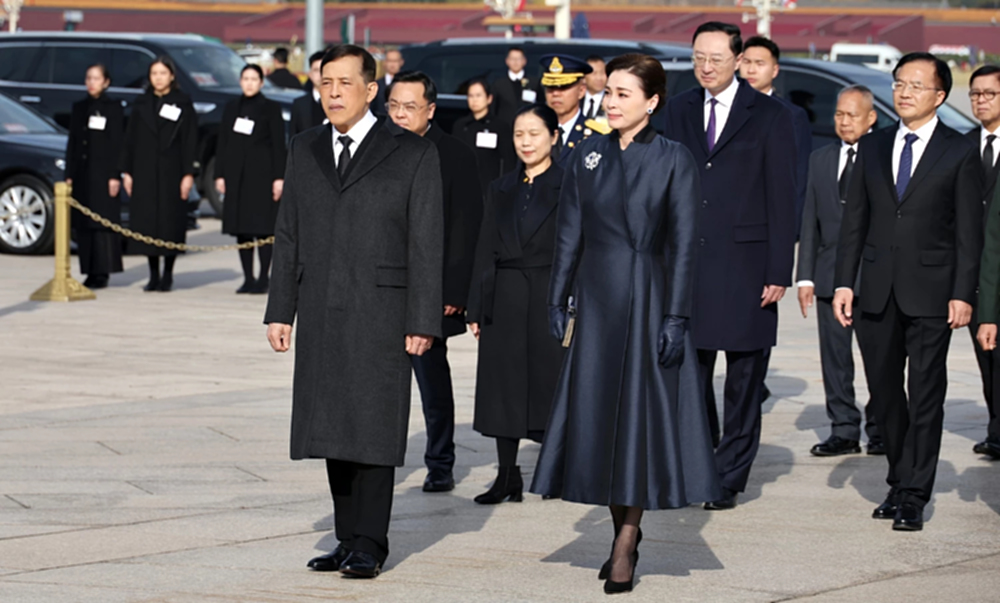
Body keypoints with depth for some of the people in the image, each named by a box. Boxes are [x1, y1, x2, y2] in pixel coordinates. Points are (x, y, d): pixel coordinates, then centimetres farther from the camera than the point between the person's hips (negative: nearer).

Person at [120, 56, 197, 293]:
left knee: (171, 221, -3)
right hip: (145, 173, 3)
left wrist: (188, 174, -8)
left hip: (172, 173, -3)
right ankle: (154, 275, 7)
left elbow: (190, 141, -1)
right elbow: (130, 139, 11)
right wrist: (126, 171, 5)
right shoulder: (141, 104, 11)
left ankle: (167, 274, 7)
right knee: (147, 221, 0)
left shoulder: (183, 104, 2)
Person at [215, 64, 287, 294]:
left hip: (262, 174, -4)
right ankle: (248, 278, 9)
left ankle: (263, 279, -1)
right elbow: (222, 142, 13)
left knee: (263, 227, -6)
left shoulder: (271, 109, 2)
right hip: (236, 175, 4)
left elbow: (278, 144, -2)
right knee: (241, 228, 3)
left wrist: (279, 178, -8)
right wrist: (220, 174, 6)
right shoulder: (231, 108, 13)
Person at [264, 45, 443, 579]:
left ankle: (369, 545, 2)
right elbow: (287, 236, 14)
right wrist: (280, 310, 7)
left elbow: (426, 243, -3)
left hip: (380, 314, -4)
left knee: (373, 428, -4)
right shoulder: (304, 151, 13)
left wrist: (422, 321, -9)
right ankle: (348, 539, 13)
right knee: (333, 427, 6)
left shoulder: (413, 154, 0)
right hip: (320, 314, 4)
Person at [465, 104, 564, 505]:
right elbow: (486, 253, 11)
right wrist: (478, 309, 7)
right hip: (505, 300, 4)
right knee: (503, 387, 4)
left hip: (551, 298, -4)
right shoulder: (501, 190, 11)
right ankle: (507, 476, 9)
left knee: (550, 380, -1)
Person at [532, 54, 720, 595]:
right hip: (596, 300, 4)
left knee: (640, 412, -3)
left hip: (647, 300, -4)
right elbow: (569, 236, 9)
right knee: (598, 413, 5)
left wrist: (675, 317, -11)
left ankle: (625, 546, 3)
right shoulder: (587, 158, 7)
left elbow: (682, 244, -6)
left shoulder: (674, 161, -3)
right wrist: (558, 302, 4)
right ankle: (624, 533, 18)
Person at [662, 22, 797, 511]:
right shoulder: (679, 110, 10)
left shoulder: (769, 116, -2)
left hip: (744, 264, -4)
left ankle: (730, 478, 10)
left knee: (744, 376, 2)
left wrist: (779, 272, -9)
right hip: (687, 262, 4)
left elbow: (782, 198, -4)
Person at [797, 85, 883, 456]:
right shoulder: (820, 160, 13)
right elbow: (810, 221, 12)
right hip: (830, 274, 4)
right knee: (834, 356, 5)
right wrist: (805, 275, 6)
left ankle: (880, 430, 10)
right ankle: (844, 431, 11)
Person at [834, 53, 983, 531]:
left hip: (932, 292, -4)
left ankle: (913, 496, 1)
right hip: (879, 292, 4)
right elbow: (854, 220, 11)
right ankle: (899, 483, 22)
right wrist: (843, 282, 3)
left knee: (925, 396, -3)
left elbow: (969, 231, -2)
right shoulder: (872, 148, 11)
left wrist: (963, 294, -9)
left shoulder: (960, 153, 0)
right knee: (884, 391, 9)